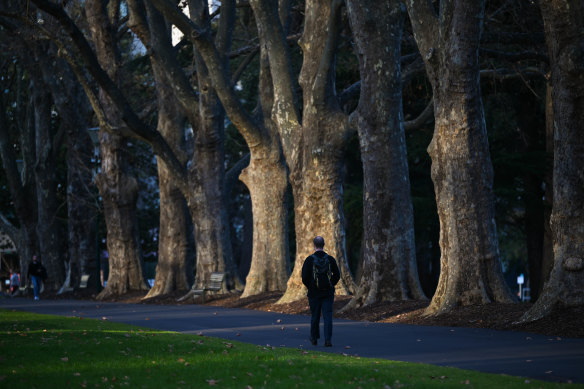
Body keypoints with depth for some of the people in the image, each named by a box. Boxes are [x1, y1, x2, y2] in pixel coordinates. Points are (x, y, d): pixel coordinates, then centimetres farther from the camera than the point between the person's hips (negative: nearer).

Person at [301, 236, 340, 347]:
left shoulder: (309, 259, -8)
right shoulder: (330, 259, -1)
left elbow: (304, 277, -9)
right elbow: (337, 275, 3)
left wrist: (309, 286, 9)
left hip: (314, 292, 0)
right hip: (328, 292, 0)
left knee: (315, 316, 13)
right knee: (327, 316, -2)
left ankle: (314, 338, 25)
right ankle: (327, 340, -13)